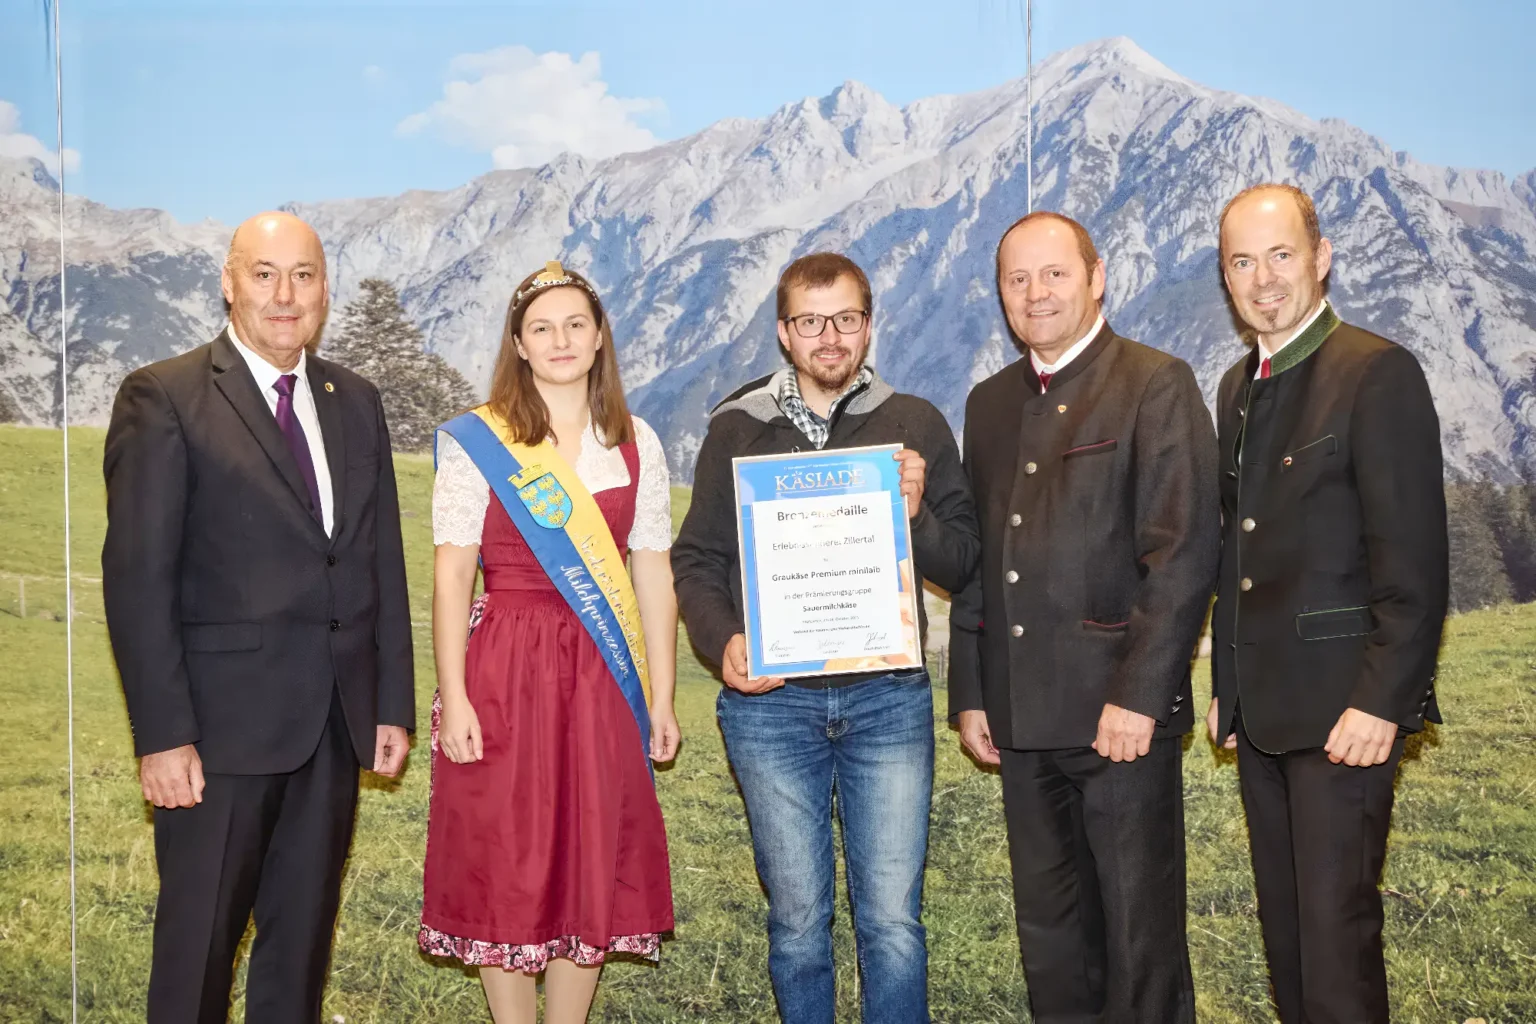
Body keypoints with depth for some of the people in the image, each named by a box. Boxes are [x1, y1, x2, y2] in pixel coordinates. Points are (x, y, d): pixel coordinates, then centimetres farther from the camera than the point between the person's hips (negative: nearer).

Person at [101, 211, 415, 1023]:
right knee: (199, 942, 6)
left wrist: (394, 705, 7)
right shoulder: (163, 398, -6)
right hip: (223, 721, -5)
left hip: (337, 725, 5)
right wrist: (162, 735, -15)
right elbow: (138, 576, -11)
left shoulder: (356, 403, 11)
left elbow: (384, 562, 11)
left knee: (304, 934, 15)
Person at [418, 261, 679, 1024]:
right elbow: (450, 575, -5)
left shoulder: (635, 445, 8)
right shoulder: (475, 442, -2)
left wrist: (661, 699, 5)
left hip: (603, 678, 3)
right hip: (505, 673, -3)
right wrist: (453, 697, -12)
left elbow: (653, 575, 8)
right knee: (504, 866, 3)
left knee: (592, 867, 8)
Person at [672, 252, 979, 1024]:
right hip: (770, 704, 0)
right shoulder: (737, 430, 5)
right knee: (798, 917, 10)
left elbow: (961, 567, 5)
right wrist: (722, 642, -11)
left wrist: (916, 516, -15)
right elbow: (695, 561, 6)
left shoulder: (915, 425, 5)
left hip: (888, 697, 0)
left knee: (892, 921, 1)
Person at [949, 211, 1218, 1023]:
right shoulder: (990, 402, 15)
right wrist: (969, 693, 12)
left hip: (1120, 711, -6)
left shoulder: (1157, 386, -5)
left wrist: (1139, 695, -17)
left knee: (1140, 926, 3)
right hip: (1021, 714, 6)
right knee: (1048, 927, 14)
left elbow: (1183, 553, -12)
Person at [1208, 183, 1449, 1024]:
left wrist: (1381, 702, -19)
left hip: (1342, 709, -7)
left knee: (1336, 927, -5)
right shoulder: (1239, 388, 14)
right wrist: (1227, 688, 16)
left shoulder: (1378, 373, -10)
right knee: (1283, 924, 14)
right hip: (1262, 707, 8)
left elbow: (1413, 560, -15)